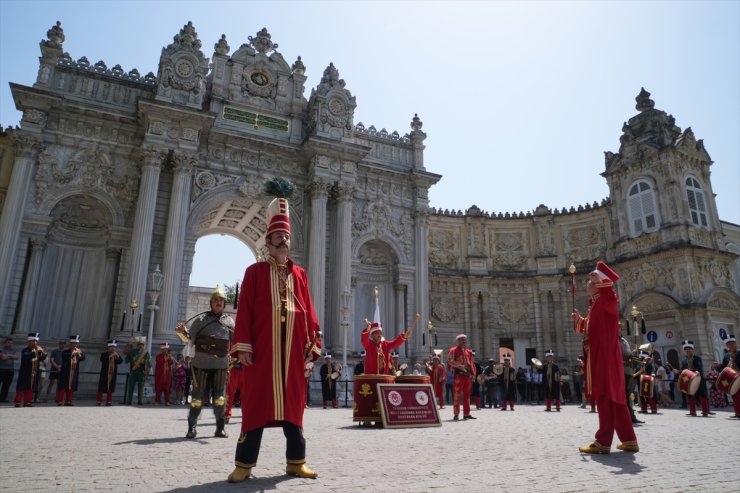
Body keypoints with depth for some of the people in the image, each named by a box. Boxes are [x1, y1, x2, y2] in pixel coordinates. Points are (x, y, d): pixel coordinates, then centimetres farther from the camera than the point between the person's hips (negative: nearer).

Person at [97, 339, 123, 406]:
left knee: (110, 388, 5)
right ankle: (99, 401, 7)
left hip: (113, 374, 3)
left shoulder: (116, 355, 12)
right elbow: (102, 359, -19)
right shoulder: (104, 354, 1)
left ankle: (109, 401, 10)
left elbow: (121, 361, -3)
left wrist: (117, 357, -20)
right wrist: (110, 356, -26)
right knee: (101, 387, -1)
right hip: (105, 374, -3)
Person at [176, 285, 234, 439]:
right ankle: (192, 427, 17)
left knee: (219, 398, 5)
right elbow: (189, 339, 0)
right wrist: (182, 332, -20)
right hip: (201, 364, -1)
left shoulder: (229, 321, 8)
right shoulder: (201, 319, 2)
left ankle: (220, 428, 16)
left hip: (221, 365, 2)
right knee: (198, 398, 2)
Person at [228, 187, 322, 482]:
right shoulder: (254, 271, 5)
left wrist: (313, 344, 3)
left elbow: (309, 312, 10)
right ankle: (244, 465, 13)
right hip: (262, 350, -3)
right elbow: (245, 310, -1)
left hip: (293, 352, 3)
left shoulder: (299, 274, 13)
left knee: (293, 405, 9)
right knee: (257, 405, 1)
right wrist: (243, 345, -9)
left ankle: (296, 462, 19)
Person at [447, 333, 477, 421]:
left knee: (467, 395, 9)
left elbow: (472, 363, 22)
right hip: (458, 375, -6)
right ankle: (456, 414, -1)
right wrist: (460, 366, -22)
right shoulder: (453, 350, -1)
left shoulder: (468, 352, 19)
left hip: (468, 376, 6)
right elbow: (450, 361, -13)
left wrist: (473, 374, 10)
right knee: (457, 395, -5)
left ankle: (466, 414, 16)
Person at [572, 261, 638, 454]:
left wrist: (599, 280, -27)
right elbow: (591, 327, 29)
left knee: (605, 398, -7)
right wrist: (579, 319, 15)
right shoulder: (595, 305, 20)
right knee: (614, 398, 13)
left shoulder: (606, 301, -8)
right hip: (599, 356, 10)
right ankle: (629, 440, 20)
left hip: (605, 357, -10)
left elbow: (610, 294, -34)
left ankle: (603, 442, -3)